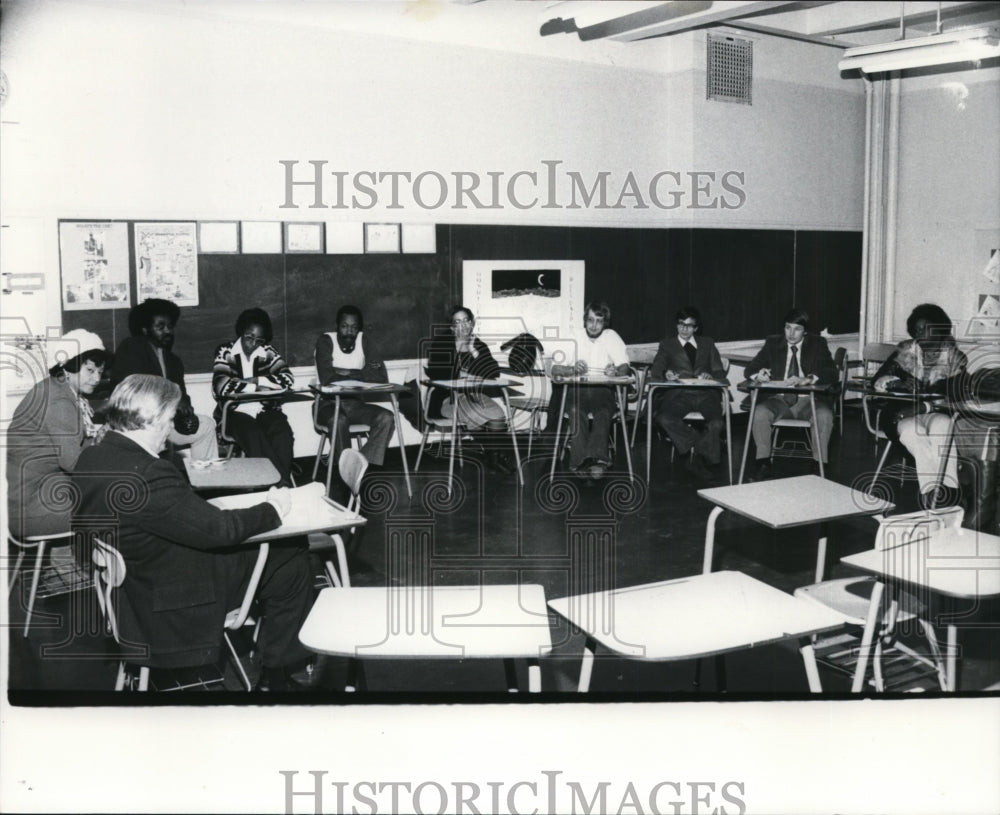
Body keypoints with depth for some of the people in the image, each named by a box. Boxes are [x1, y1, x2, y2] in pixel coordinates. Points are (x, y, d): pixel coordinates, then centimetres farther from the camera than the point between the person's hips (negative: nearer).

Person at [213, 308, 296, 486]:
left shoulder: (267, 352, 9)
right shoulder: (226, 352, 1)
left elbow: (288, 378, -4)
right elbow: (221, 386, -15)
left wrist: (255, 380, -13)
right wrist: (257, 387, -13)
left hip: (265, 410, 3)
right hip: (235, 412, -2)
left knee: (282, 431, -30)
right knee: (253, 434, -34)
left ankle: (284, 482, -30)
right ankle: (281, 482, -35)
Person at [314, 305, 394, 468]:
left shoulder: (364, 341, 1)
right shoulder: (326, 341, -8)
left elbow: (382, 377, -10)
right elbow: (326, 378, -23)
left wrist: (348, 373, -17)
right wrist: (362, 374, -14)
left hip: (356, 404, 4)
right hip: (329, 404, -4)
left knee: (386, 418, -23)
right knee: (339, 421, -36)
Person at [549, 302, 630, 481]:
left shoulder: (611, 336, 11)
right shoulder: (574, 337, 10)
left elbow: (624, 367, -1)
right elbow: (554, 370, 0)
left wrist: (616, 371, -26)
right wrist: (572, 370, -22)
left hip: (603, 390, 0)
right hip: (577, 390, 0)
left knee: (603, 411, -35)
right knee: (576, 410, -35)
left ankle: (597, 458, -49)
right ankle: (582, 459, -44)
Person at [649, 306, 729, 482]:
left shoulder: (706, 343, 27)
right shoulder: (667, 345, 22)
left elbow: (720, 373, 18)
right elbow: (655, 374, 7)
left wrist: (710, 376, -6)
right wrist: (666, 375, -17)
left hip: (705, 393, 1)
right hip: (678, 393, 0)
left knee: (716, 423, -32)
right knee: (663, 419, -34)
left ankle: (697, 459, -13)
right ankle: (699, 447, -17)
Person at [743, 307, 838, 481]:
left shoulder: (817, 344, 4)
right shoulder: (773, 343, 10)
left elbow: (832, 374, -9)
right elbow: (749, 369, 7)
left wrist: (807, 379, -29)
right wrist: (759, 375, -20)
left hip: (808, 401, -1)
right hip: (778, 400, 1)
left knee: (825, 414, -33)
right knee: (759, 412, -30)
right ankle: (763, 463, -15)